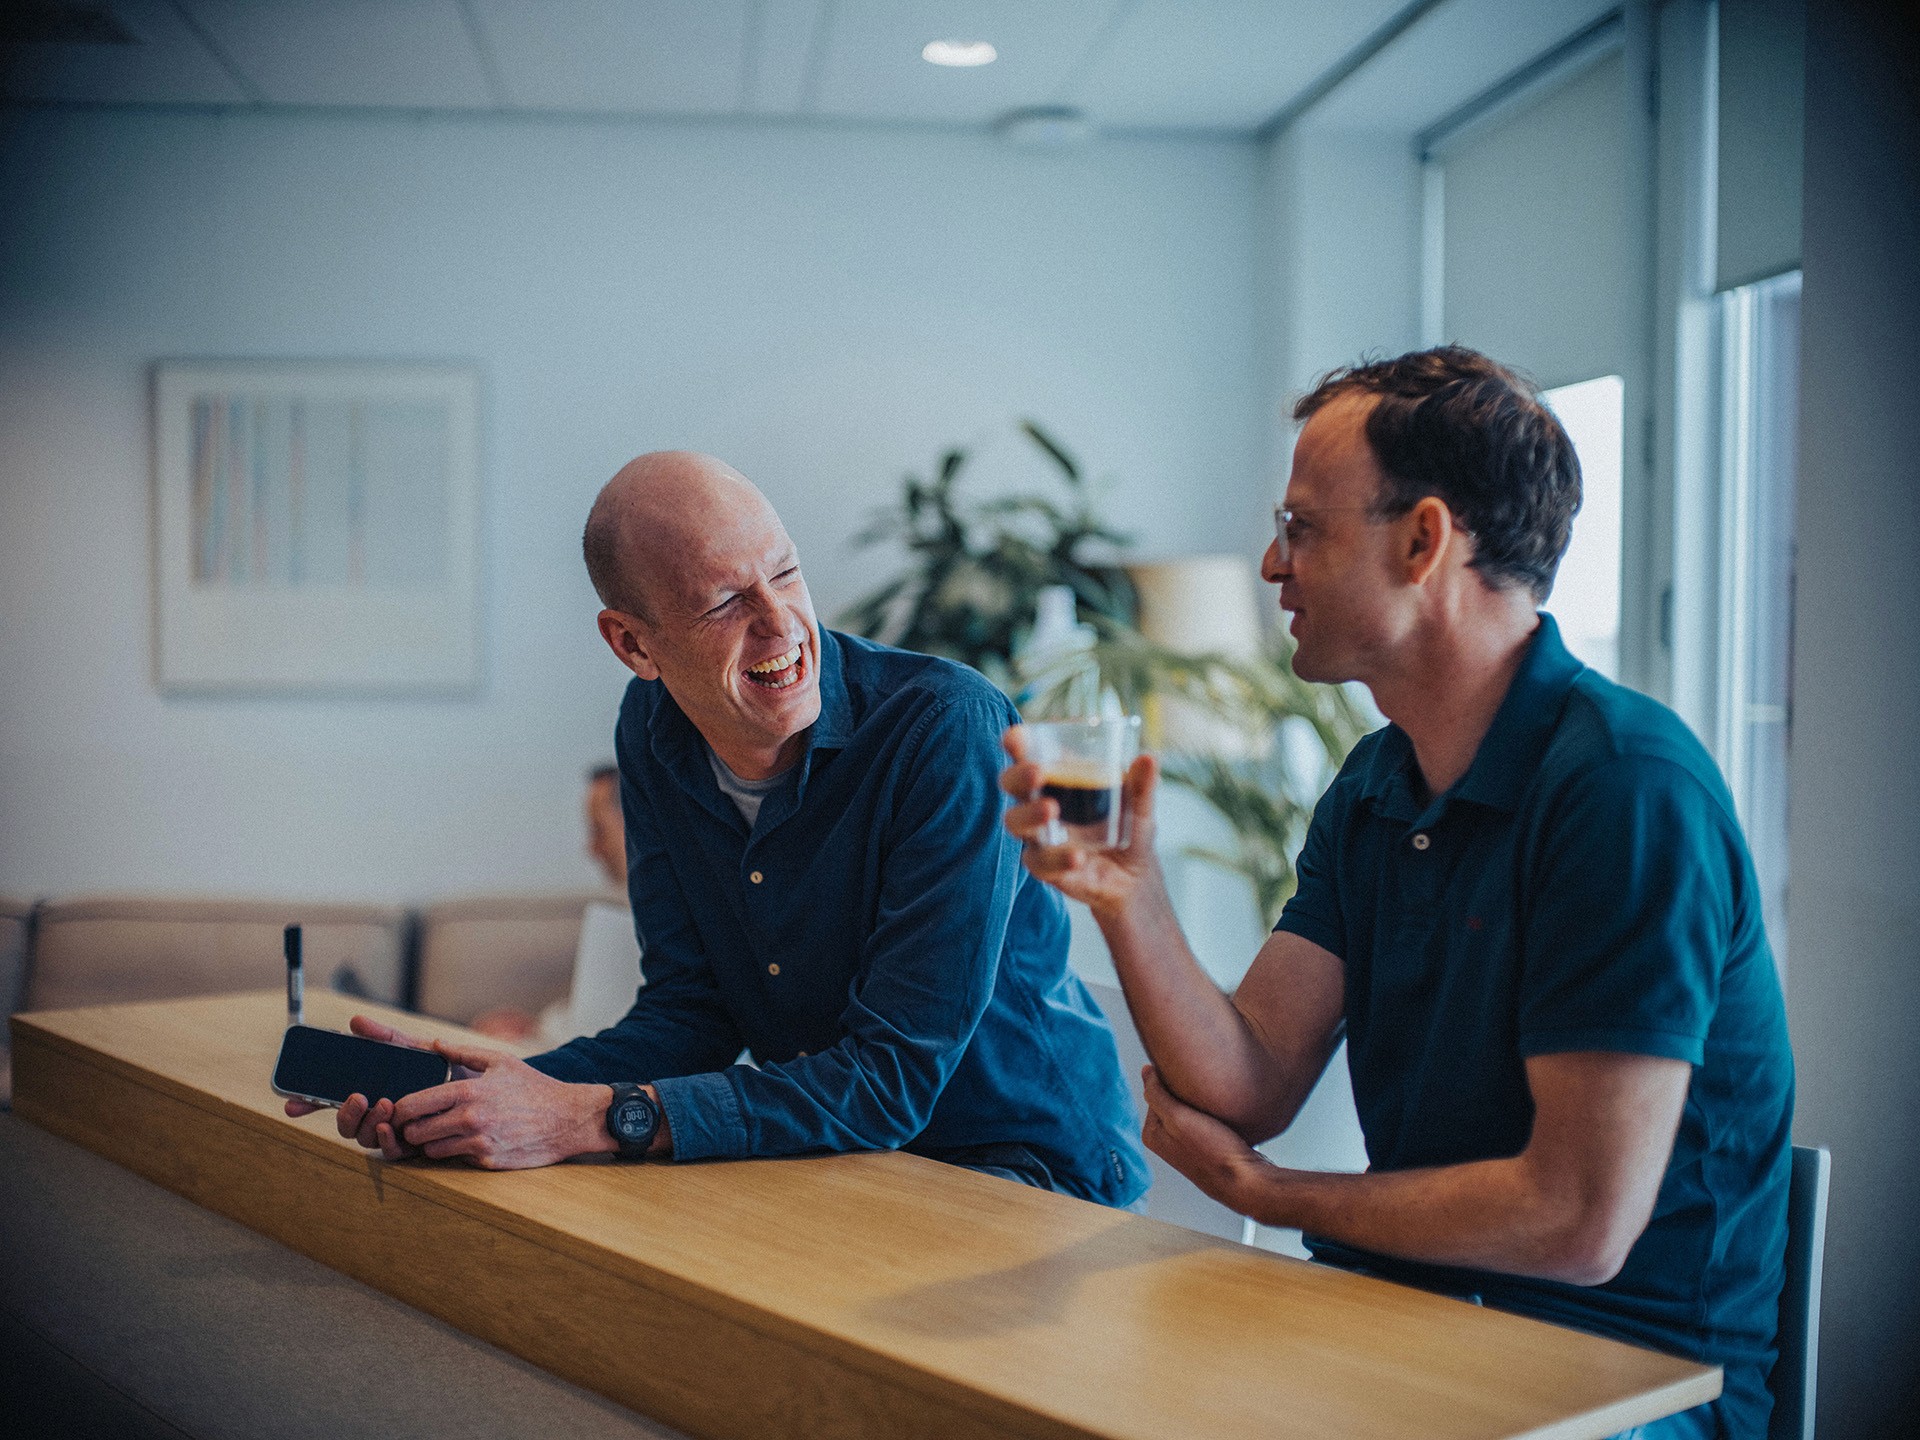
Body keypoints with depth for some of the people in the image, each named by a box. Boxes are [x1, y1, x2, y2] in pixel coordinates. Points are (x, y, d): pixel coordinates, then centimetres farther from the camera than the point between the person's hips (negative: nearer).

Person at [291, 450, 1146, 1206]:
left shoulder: (948, 730, -24)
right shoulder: (653, 735, -3)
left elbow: (893, 1078, -25)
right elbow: (691, 1016, 0)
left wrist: (592, 1120, -30)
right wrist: (478, 1095, -17)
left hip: (1028, 1164, -5)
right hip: (836, 1151, 5)